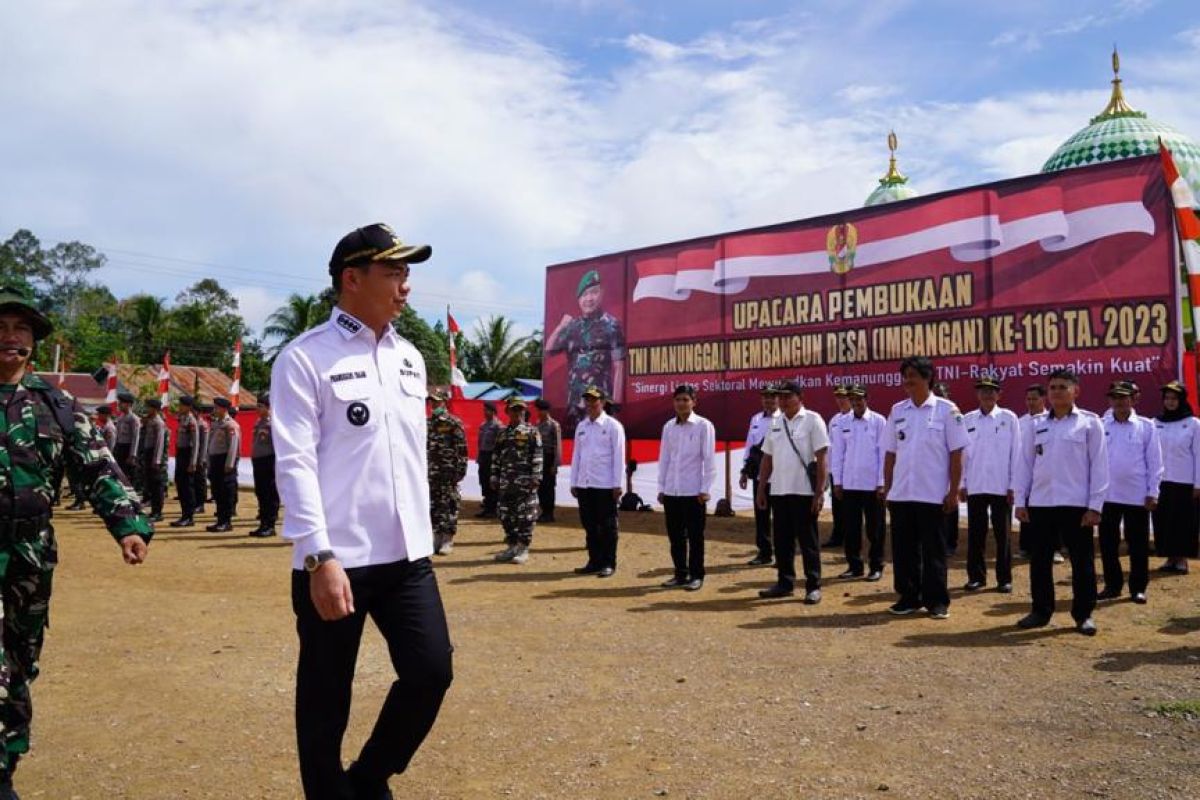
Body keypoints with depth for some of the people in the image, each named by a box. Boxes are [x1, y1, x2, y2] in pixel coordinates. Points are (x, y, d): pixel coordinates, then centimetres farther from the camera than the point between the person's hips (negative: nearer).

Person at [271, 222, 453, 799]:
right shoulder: (305, 357, -7)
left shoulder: (410, 358, 13)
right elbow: (295, 463, -13)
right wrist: (320, 557, -20)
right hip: (335, 560, -6)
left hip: (407, 556, 6)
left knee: (432, 671, 4)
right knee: (325, 699, 5)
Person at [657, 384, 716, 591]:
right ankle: (680, 574, 21)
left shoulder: (703, 426, -4)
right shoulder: (668, 426, 8)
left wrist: (705, 489, -10)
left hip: (694, 491, -4)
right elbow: (664, 458, 11)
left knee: (695, 536, 3)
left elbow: (709, 460, -6)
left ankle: (696, 576, 13)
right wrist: (661, 487, 8)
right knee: (675, 535, 10)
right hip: (671, 491, 4)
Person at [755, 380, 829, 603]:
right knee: (782, 540, 11)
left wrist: (820, 491, -14)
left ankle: (813, 586, 9)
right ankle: (785, 583, 22)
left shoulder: (812, 420, -6)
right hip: (778, 491, 6)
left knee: (808, 540, 1)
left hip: (804, 491, -6)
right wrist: (761, 488, 10)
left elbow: (821, 458, -10)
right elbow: (767, 458, 14)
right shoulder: (775, 423, 11)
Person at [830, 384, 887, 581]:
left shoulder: (879, 421, -3)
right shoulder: (842, 422, 4)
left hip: (872, 484, -2)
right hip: (849, 484, 3)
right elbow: (837, 453, 6)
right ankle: (854, 565, 18)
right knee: (851, 527, 7)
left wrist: (882, 483, -6)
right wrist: (837, 482, 3)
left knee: (875, 528, 6)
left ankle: (876, 566, 17)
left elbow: (884, 453, -4)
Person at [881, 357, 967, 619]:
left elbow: (956, 455, -5)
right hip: (900, 494, 4)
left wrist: (953, 492, -9)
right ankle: (909, 596, 21)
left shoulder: (946, 410, -5)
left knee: (933, 550, 4)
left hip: (933, 494, -4)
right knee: (904, 549, 9)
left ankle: (937, 600, 15)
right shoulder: (897, 411, 7)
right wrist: (887, 488, 6)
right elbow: (890, 454, 10)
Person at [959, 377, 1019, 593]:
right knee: (975, 533, 6)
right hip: (974, 486, 2)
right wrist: (962, 484, 3)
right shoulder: (967, 420, 6)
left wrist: (1013, 485, -4)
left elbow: (1016, 452, -1)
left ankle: (1004, 578, 13)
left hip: (1001, 486, -2)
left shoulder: (1009, 418, 0)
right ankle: (976, 576, 16)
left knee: (1002, 534, 4)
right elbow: (962, 453, 7)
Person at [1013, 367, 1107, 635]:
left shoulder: (1089, 422, 0)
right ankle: (1041, 610, 20)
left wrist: (1095, 505, -9)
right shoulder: (1037, 425, 10)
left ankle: (1083, 614, 15)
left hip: (1076, 504, -3)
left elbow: (1099, 465, -3)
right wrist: (1021, 500, 4)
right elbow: (1025, 464, 10)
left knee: (1082, 561, 4)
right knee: (1040, 560, 9)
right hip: (1040, 503, 4)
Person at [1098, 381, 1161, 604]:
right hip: (1107, 494, 2)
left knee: (1138, 544, 6)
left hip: (1137, 495, -2)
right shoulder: (1100, 426, 3)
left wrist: (1153, 492, -4)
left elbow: (1154, 461, 0)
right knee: (1107, 543, 8)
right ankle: (1112, 585, 19)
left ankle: (1138, 588, 16)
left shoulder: (1146, 426, -1)